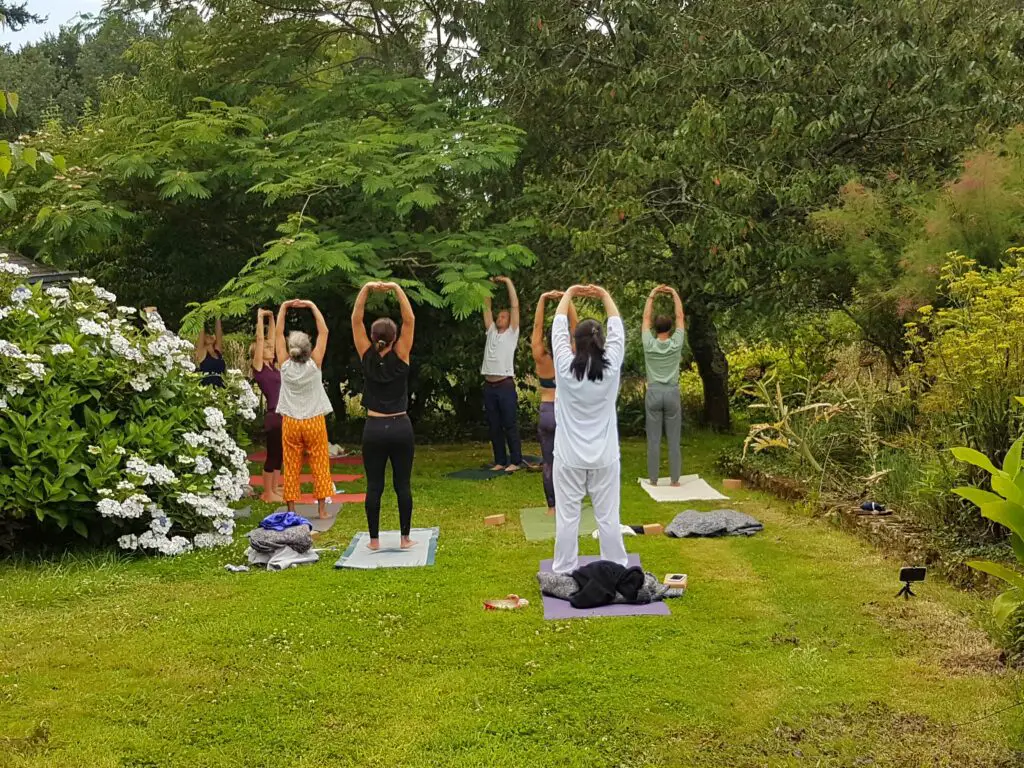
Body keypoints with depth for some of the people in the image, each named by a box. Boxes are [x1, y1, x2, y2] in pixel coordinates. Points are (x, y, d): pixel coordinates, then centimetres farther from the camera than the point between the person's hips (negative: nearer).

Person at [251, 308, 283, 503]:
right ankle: (267, 493, 6)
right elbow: (259, 340, -10)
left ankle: (275, 488, 23)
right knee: (272, 454, -2)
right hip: (273, 415, -8)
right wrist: (260, 318, -4)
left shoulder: (272, 366, 12)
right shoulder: (259, 367, -6)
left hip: (283, 414, 8)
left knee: (279, 454, 13)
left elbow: (271, 338, 16)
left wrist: (271, 318, 13)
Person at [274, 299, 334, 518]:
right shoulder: (314, 365, -11)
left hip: (290, 423, 1)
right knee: (320, 466, 5)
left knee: (291, 468, 5)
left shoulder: (285, 366, -8)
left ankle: (291, 510, 5)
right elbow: (323, 332, -6)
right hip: (314, 422, -1)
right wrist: (312, 306, -3)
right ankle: (322, 509, 5)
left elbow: (279, 333, -1)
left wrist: (284, 307, 2)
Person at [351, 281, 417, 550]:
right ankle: (405, 538, 8)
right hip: (400, 427, 0)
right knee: (403, 485, 5)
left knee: (374, 486, 4)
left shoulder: (367, 356, -2)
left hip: (374, 429, 1)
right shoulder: (401, 356, -5)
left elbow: (355, 319, -2)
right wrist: (397, 289, -11)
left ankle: (374, 539, 7)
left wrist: (366, 289, -7)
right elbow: (409, 320, -6)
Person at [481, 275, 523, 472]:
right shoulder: (491, 332, 18)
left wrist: (508, 282, 1)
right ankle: (500, 461, 14)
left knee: (510, 425, -3)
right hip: (489, 386, 6)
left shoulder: (512, 333, 4)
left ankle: (515, 461, 1)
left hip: (505, 385, -6)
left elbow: (515, 306, -1)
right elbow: (487, 308, 19)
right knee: (494, 427, 8)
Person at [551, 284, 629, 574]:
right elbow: (617, 329, 6)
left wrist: (569, 294, 15)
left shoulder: (565, 367, -10)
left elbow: (558, 329, 3)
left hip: (569, 457, -1)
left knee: (567, 516, 5)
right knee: (608, 516, 7)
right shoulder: (611, 367, -8)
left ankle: (564, 572, 11)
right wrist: (604, 295, 18)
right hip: (604, 457, 1)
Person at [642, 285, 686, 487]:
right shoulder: (676, 344, -4)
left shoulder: (649, 344, -4)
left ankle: (653, 479, 5)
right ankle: (675, 479, 4)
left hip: (653, 393, 0)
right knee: (674, 439, 3)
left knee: (654, 439, 3)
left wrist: (652, 296, 12)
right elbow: (680, 317, 5)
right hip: (672, 393, 0)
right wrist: (675, 294, 12)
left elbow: (646, 318, 7)